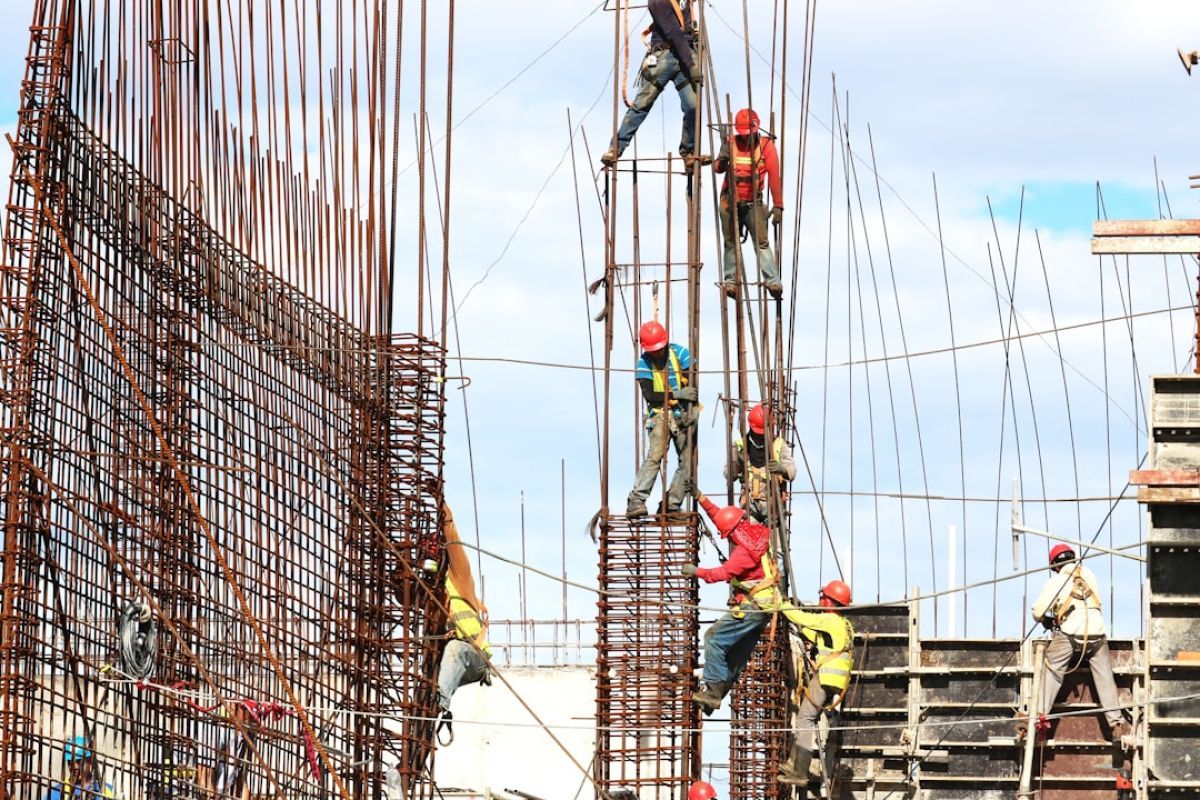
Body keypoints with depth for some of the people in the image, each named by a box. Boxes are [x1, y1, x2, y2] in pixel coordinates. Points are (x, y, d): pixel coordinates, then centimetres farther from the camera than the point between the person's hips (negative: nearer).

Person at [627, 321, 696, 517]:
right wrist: (676, 394, -23)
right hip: (660, 414, -3)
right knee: (654, 456, -21)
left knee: (688, 461, -3)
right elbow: (649, 395, -13)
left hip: (683, 414, 3)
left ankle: (671, 505, 2)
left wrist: (691, 410, -14)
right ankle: (636, 502, -27)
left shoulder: (679, 353, -2)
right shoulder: (644, 364, -5)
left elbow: (693, 383, -2)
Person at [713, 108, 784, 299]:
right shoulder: (731, 143, -1)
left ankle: (773, 281, -19)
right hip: (730, 201, 2)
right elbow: (717, 168, -9)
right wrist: (723, 160, -33)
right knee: (731, 243, 5)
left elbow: (774, 177, -11)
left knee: (762, 242, -12)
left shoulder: (765, 145, -6)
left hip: (753, 203, -2)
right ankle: (731, 281, 10)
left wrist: (778, 206, -18)